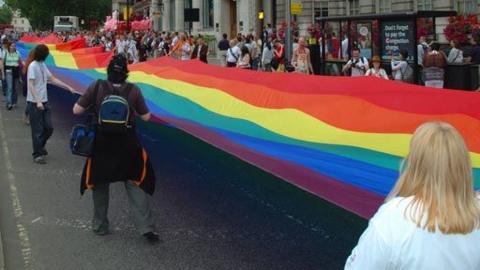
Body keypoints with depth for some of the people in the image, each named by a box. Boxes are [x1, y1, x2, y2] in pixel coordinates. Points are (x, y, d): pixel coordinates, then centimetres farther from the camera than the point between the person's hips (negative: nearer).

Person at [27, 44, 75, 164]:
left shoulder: (43, 65, 10)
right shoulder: (33, 66, -13)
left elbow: (52, 79, 17)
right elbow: (31, 85, -18)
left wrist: (68, 87, 15)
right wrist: (38, 101, -26)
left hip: (44, 101, 8)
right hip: (34, 103, -7)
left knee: (49, 127, 9)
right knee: (38, 130, -1)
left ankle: (40, 146, 32)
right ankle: (37, 154, 10)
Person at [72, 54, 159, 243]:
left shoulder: (97, 87, -11)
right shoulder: (133, 91, -9)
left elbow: (76, 110, -8)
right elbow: (146, 117, -1)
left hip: (101, 144, 0)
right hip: (127, 144, 0)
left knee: (100, 185, 17)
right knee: (135, 184, 7)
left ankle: (100, 226, 26)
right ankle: (146, 227, -1)